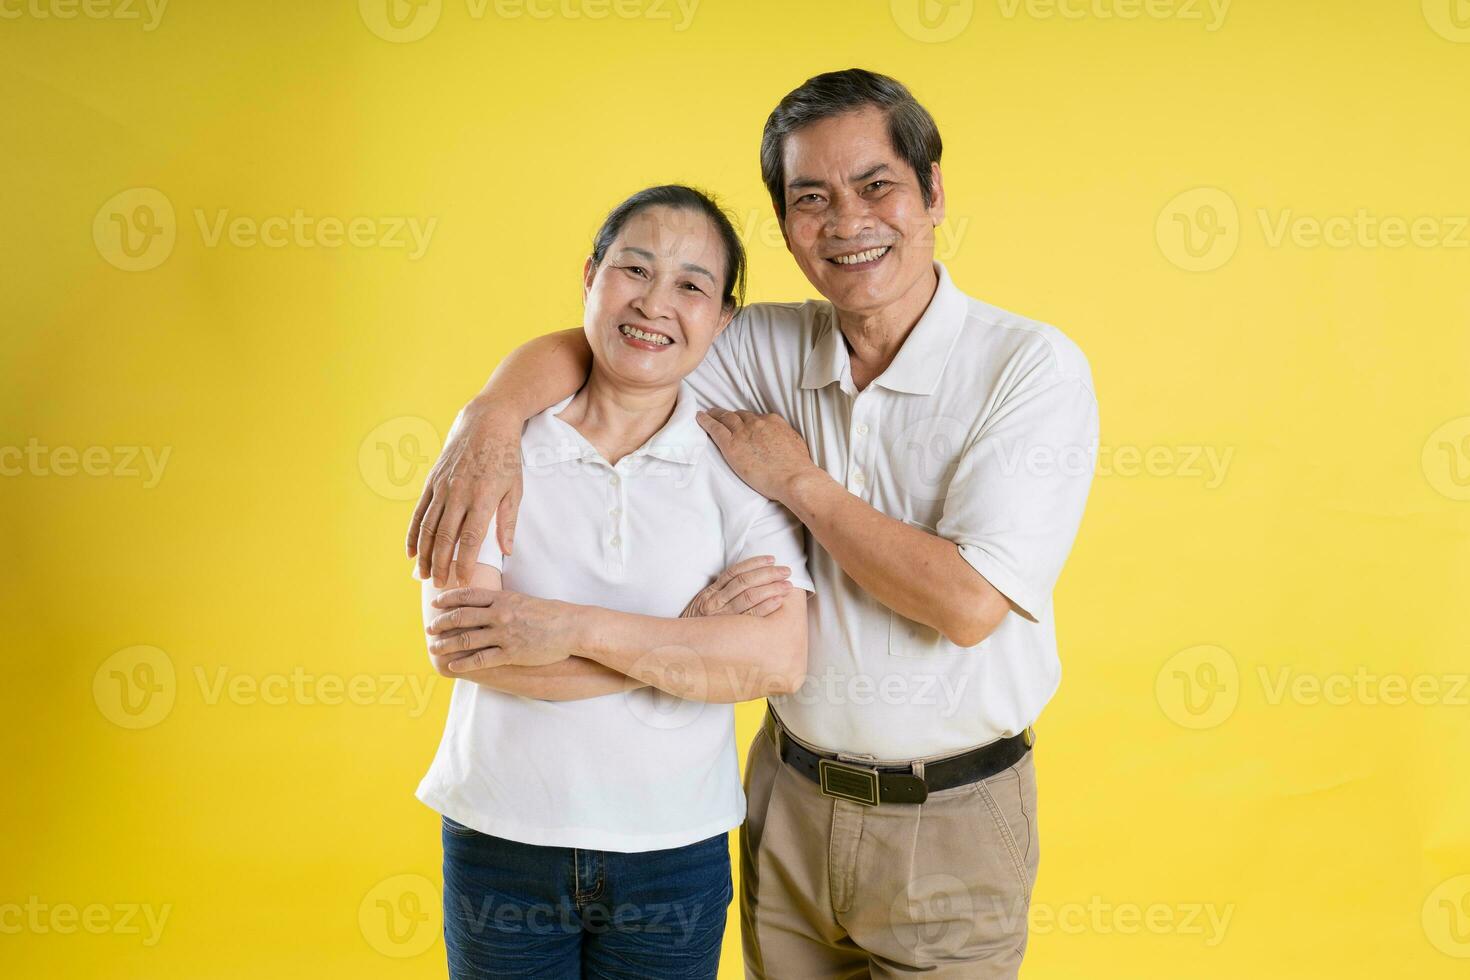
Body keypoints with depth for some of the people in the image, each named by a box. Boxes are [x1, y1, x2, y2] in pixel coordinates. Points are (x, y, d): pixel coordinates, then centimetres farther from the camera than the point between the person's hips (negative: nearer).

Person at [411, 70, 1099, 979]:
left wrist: (799, 480, -15)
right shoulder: (775, 348, -1)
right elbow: (582, 345, 2)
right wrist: (490, 420, -19)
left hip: (949, 826, -4)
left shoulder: (1033, 366, -15)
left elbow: (968, 602, -23)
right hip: (791, 800, 4)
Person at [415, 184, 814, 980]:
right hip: (501, 845, 0)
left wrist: (572, 628, -22)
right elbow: (456, 642, -17)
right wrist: (690, 638, -17)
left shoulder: (737, 458, -5)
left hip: (675, 854, 0)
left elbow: (780, 660, -17)